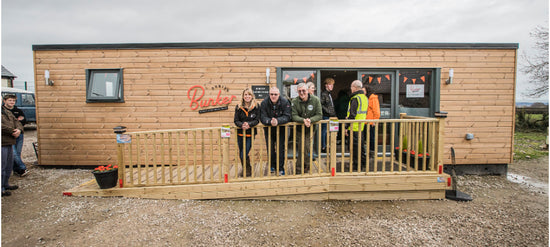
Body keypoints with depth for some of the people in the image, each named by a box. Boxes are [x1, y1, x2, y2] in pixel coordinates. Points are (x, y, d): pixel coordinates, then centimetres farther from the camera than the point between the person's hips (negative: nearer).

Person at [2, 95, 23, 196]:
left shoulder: (8, 112, 19)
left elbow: (16, 122, 13)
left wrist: (19, 130, -8)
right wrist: (12, 131, -16)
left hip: (9, 142, 9)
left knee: (9, 166, 18)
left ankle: (5, 185, 31)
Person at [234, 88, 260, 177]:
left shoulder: (256, 107, -5)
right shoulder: (239, 107, -2)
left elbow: (257, 120, -7)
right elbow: (236, 120, -4)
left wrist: (249, 124, -25)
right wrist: (242, 125, -25)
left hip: (250, 133, -3)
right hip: (240, 133, 3)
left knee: (244, 155, -6)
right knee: (241, 154, 13)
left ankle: (248, 170, 20)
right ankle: (244, 170, 36)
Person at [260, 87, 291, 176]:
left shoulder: (285, 102, -16)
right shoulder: (264, 103, -13)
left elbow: (287, 116, -21)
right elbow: (262, 118, -19)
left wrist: (278, 121, -38)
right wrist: (270, 121, -39)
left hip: (281, 128, -1)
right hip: (268, 129, 2)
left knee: (280, 148, -1)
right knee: (270, 148, 10)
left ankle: (280, 168, 14)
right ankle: (272, 165, 32)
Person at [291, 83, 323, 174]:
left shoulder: (315, 100, -7)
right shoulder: (294, 101, -9)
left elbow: (319, 115, -9)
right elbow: (294, 116, -14)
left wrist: (310, 120, -28)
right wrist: (303, 120, -33)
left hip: (311, 129, 1)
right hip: (299, 130, 0)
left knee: (308, 150, 1)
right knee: (301, 150, 0)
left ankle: (306, 170, 21)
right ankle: (299, 171, 15)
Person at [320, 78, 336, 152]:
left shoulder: (329, 94, 19)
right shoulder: (323, 94, -10)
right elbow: (321, 105, -17)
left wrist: (334, 114, 14)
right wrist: (328, 112, -17)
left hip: (330, 116, 9)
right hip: (325, 116, -9)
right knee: (324, 131, -3)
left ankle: (325, 146, 20)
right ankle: (323, 147, 4)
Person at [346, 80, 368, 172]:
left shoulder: (355, 98, -17)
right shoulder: (365, 97, 12)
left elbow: (352, 114, -21)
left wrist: (347, 127, -16)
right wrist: (349, 117, 21)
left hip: (354, 127, -9)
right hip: (361, 126, 9)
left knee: (355, 147, -1)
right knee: (360, 145, 18)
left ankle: (357, 166, 6)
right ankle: (364, 164, 27)